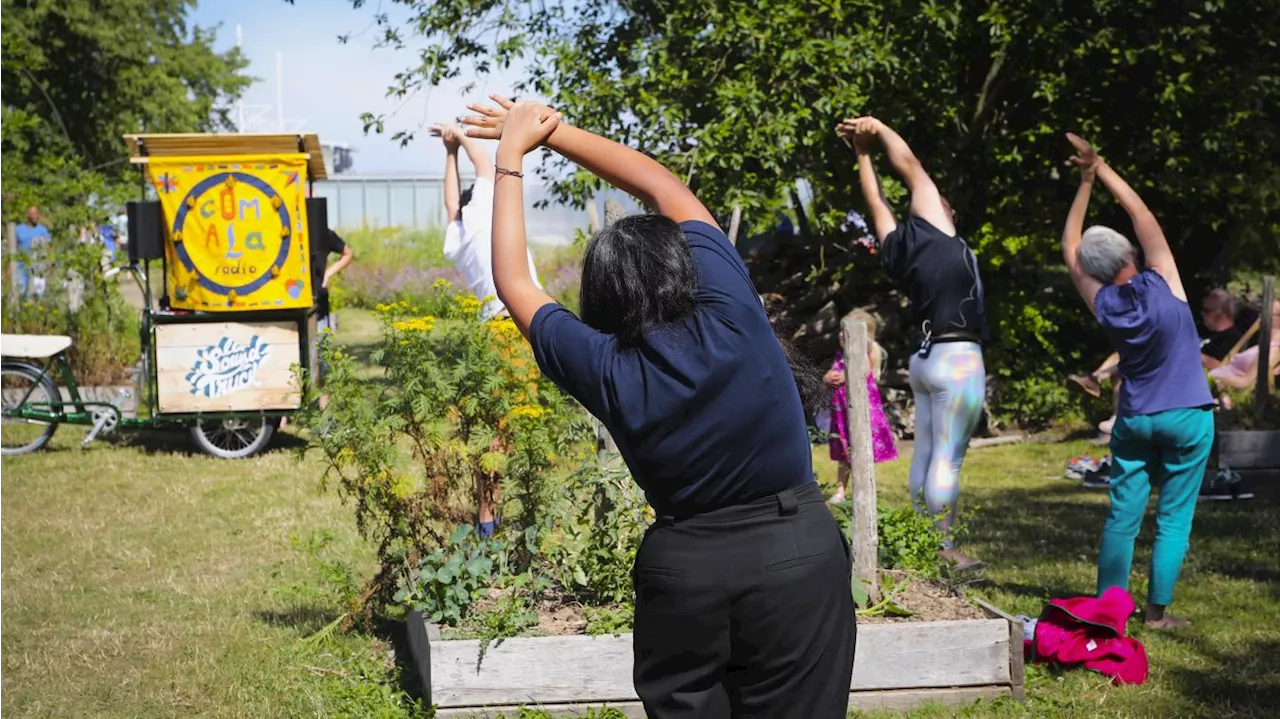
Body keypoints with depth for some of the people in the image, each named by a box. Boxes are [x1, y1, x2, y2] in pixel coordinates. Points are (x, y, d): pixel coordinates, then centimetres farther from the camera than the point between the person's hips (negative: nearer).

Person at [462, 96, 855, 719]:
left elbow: (513, 282, 5)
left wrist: (512, 155, 9)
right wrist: (553, 134, 9)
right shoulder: (729, 311, -10)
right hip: (798, 552, 0)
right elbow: (665, 188, 2)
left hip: (685, 568, 1)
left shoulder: (603, 370, -8)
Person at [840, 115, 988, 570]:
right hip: (957, 360, -8)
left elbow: (876, 200, 21)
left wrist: (863, 154, 32)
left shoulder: (897, 247, 10)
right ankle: (945, 550, -7)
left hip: (926, 357, 8)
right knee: (947, 460, -8)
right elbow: (911, 168, -1)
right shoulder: (936, 234, -5)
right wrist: (879, 131, 9)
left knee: (925, 456, 9)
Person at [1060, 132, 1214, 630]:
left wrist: (1085, 181, 5)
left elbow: (1070, 248, 4)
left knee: (1122, 516, 6)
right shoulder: (1161, 286, -14)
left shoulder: (1103, 304, -7)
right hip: (1186, 419, -3)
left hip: (1133, 420, 3)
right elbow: (1141, 214, -6)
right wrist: (1100, 168, 1)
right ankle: (1157, 612, 3)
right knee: (1174, 519, 2)